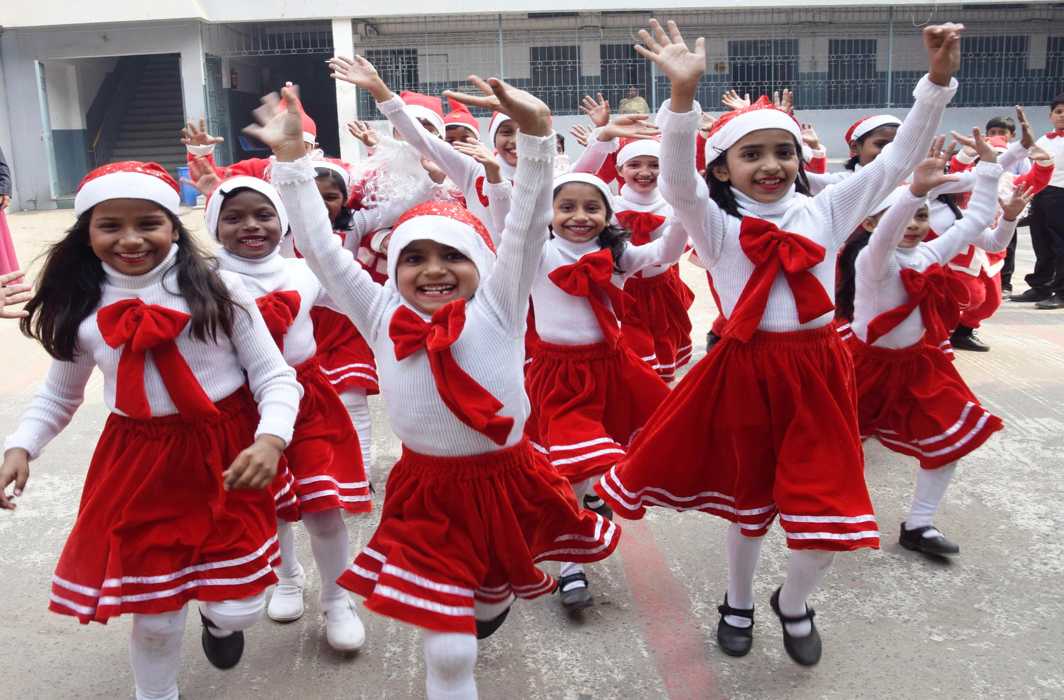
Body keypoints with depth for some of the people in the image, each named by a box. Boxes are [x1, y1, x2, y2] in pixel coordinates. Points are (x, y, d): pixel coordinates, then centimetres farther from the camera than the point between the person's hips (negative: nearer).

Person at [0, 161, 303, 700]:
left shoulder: (218, 291, -10)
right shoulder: (79, 311, 0)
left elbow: (275, 377, -8)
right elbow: (58, 394, 15)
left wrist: (271, 438, -26)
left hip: (224, 458, -1)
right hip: (138, 464, 2)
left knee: (239, 609, 5)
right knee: (152, 613, 11)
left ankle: (218, 617, 45)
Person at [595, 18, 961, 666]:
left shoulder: (825, 211, 3)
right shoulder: (716, 224, -6)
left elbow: (898, 160, 1)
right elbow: (677, 181, -24)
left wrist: (938, 79, -10)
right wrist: (684, 93, -38)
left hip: (818, 371, 2)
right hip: (745, 372, -2)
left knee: (828, 507, 2)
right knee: (748, 496, 17)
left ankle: (793, 604, 34)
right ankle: (739, 603, 43)